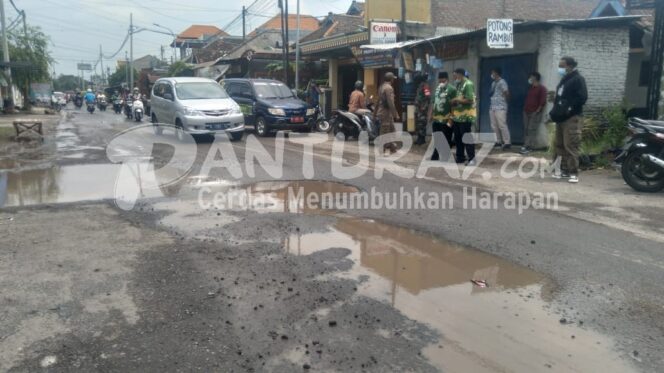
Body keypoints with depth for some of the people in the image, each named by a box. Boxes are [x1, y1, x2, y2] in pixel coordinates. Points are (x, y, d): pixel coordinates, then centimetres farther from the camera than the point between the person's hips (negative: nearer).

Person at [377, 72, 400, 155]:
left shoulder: (382, 87, 12)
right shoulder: (389, 88, -17)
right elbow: (391, 103, -22)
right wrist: (395, 115, -16)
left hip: (382, 112, 10)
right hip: (386, 113, -10)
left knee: (391, 130, 17)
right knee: (385, 132, -3)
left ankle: (392, 148, 23)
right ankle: (382, 151, 3)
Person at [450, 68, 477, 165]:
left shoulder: (468, 84, -13)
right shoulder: (459, 85, 15)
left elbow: (470, 100, -21)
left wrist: (457, 100, -14)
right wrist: (454, 102, 4)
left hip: (466, 116, -9)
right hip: (458, 116, 9)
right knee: (457, 138, 12)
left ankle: (471, 158, 2)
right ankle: (460, 157, 22)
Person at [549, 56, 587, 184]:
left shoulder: (578, 79, -8)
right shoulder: (563, 80, 19)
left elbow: (582, 98, -17)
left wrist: (569, 108, -20)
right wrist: (555, 112, 12)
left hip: (572, 118, -9)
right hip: (561, 118, 9)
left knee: (570, 146, -12)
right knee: (560, 145, 10)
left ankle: (574, 173, -9)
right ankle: (565, 170, 19)